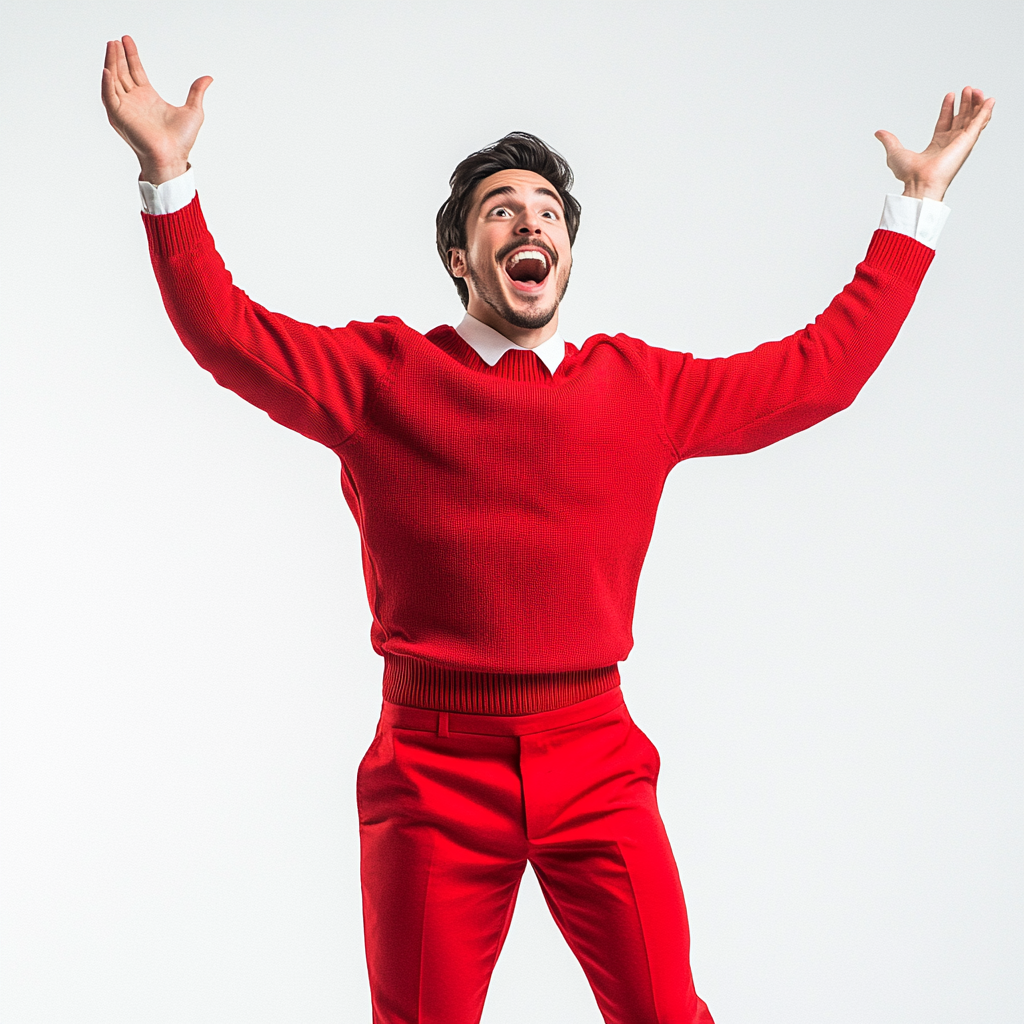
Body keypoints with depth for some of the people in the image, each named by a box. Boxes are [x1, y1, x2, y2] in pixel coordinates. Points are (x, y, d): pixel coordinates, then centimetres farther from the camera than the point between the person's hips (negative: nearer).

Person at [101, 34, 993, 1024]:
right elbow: (229, 333, -2)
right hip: (435, 766, -1)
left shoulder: (642, 385, 10)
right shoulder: (383, 375, 4)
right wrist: (168, 178, -11)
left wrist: (917, 204, 17)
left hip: (595, 762, 1)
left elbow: (822, 366, 13)